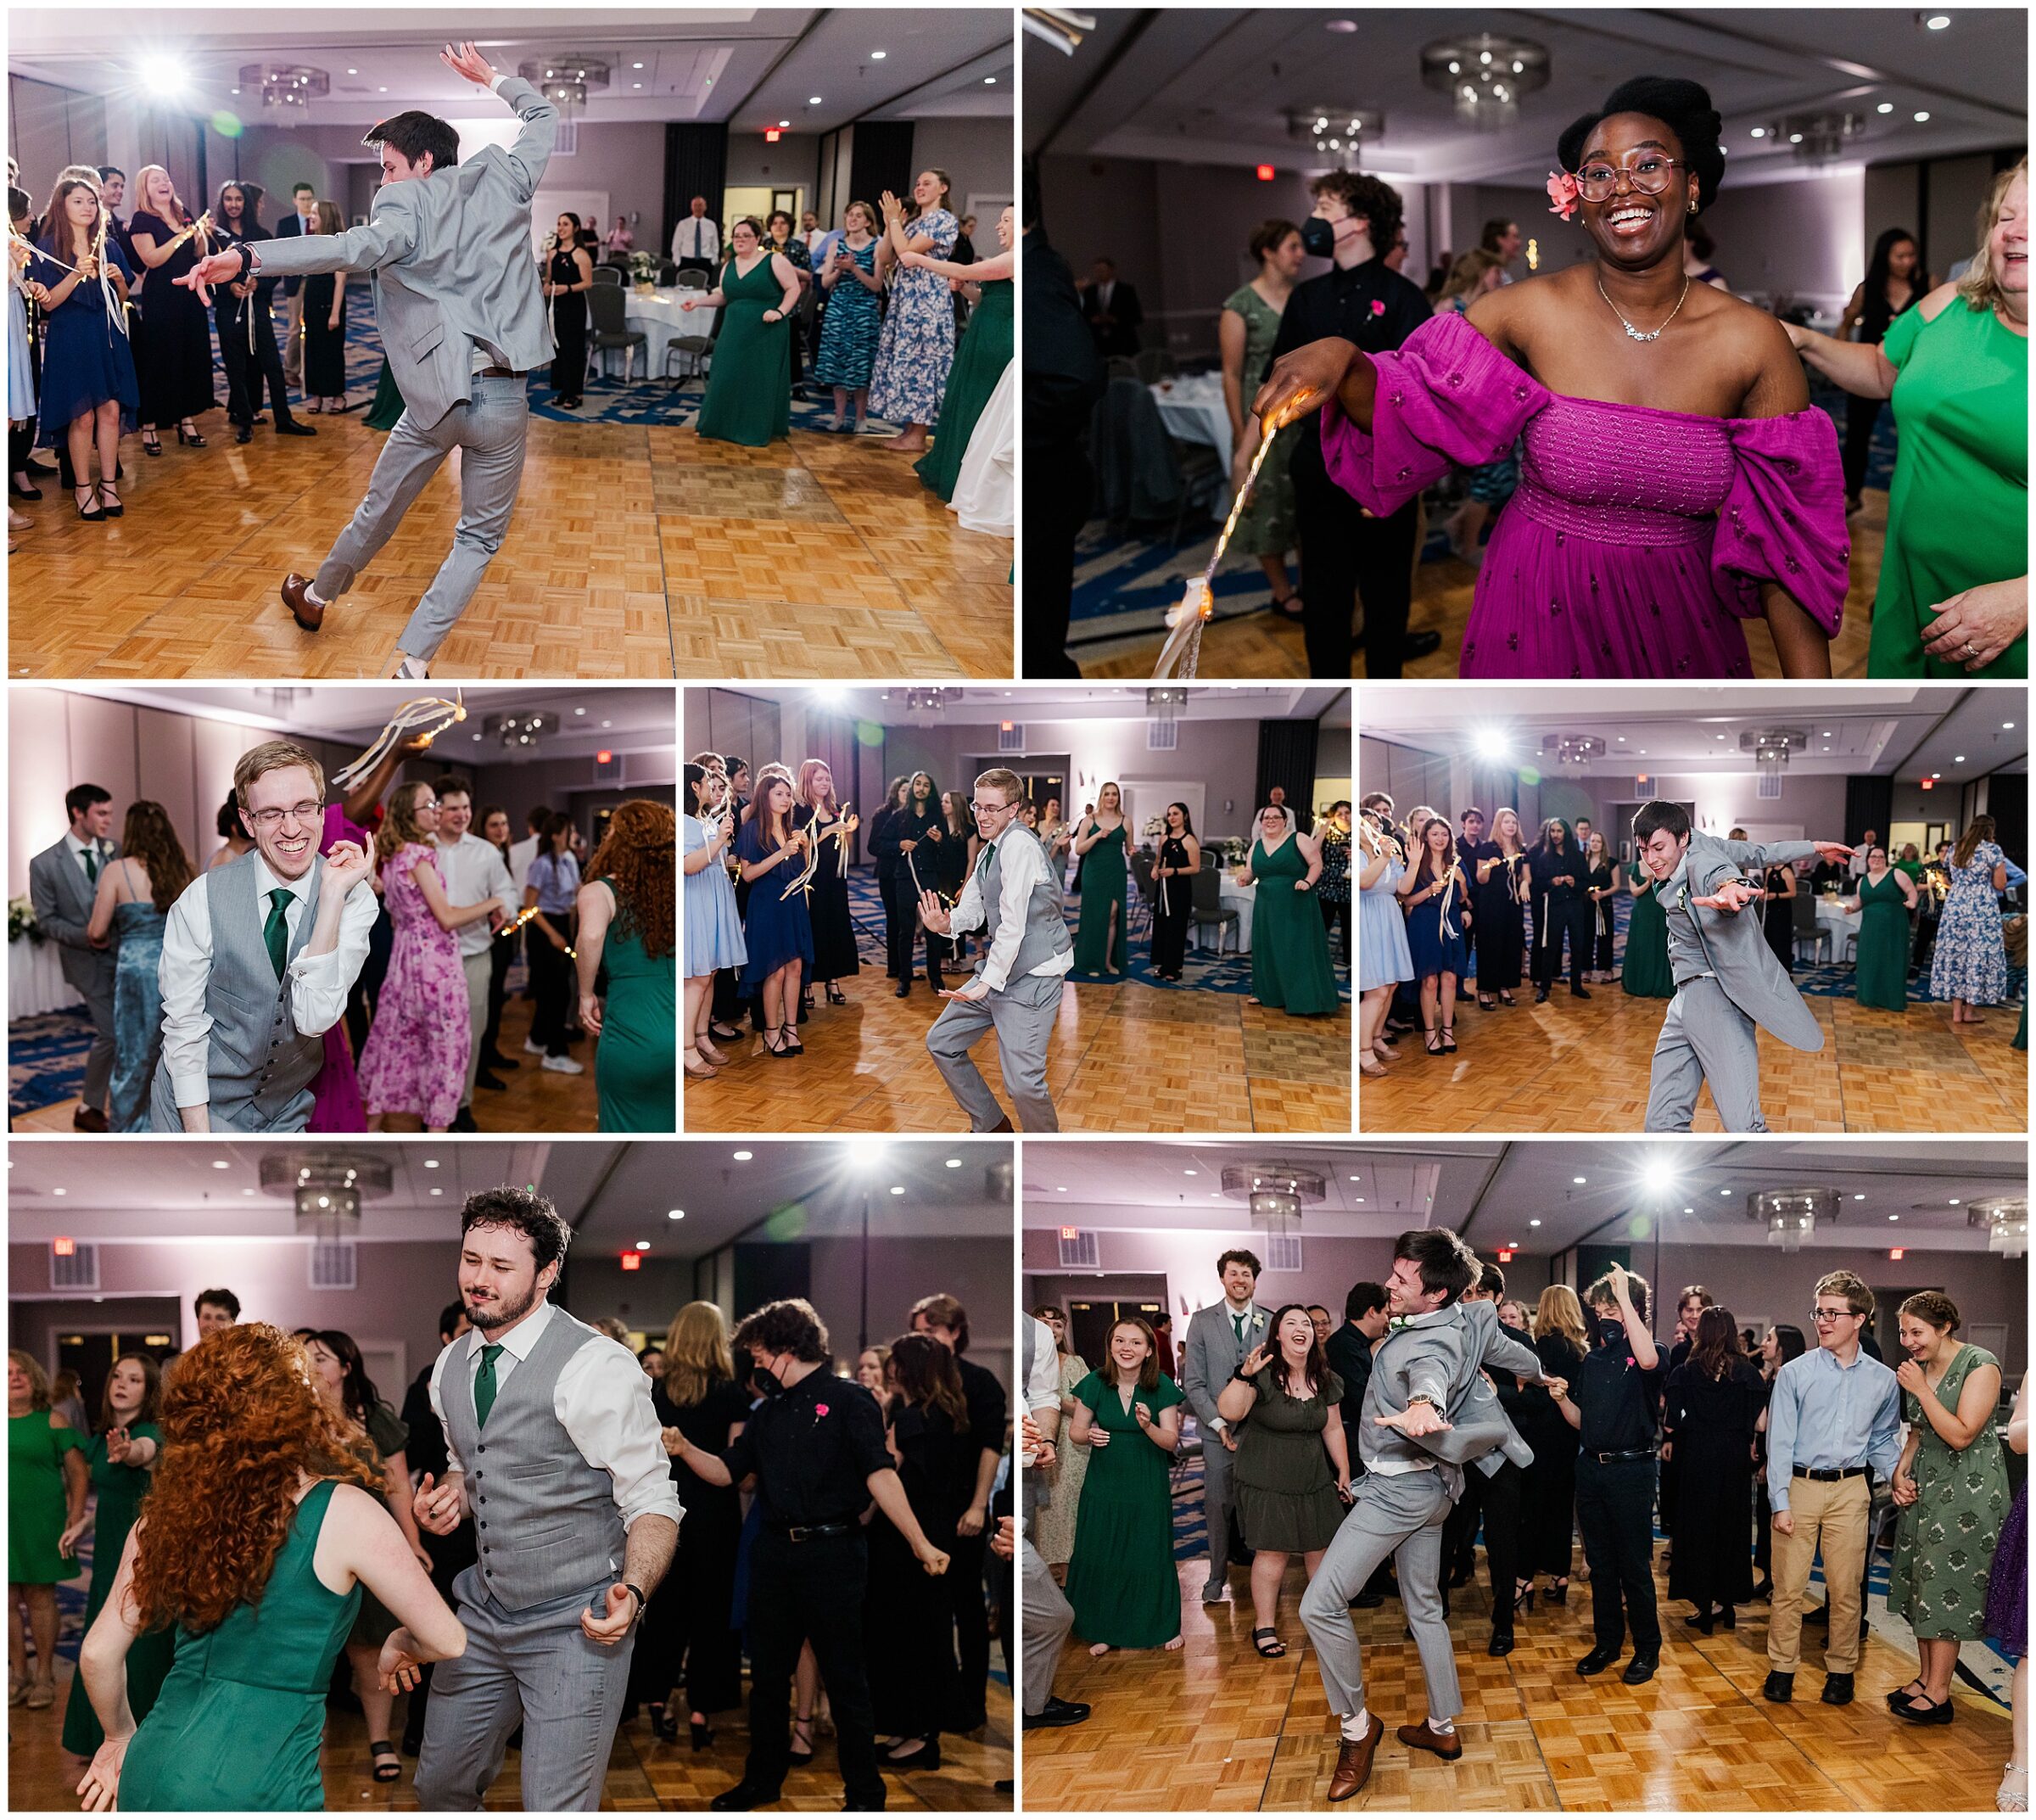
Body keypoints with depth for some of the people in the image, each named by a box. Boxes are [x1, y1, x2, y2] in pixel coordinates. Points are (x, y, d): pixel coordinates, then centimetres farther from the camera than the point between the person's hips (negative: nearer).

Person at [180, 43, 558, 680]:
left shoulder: (407, 207, -6)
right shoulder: (500, 177, 7)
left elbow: (355, 247, -28)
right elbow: (543, 115, 26)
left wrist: (246, 257, -39)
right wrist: (490, 78, 41)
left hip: (434, 393, -1)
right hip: (503, 400, 2)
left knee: (379, 509, 22)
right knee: (479, 538, 11)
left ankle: (315, 597, 48)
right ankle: (411, 663, 1)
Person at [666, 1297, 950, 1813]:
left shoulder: (849, 1400, -6)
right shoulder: (768, 1413, 14)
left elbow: (879, 1475, -15)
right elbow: (726, 1471, 16)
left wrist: (920, 1543, -22)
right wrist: (684, 1450, -2)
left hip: (832, 1554, -6)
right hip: (774, 1555, 6)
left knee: (845, 1679, 1)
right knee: (767, 1676, 13)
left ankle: (864, 1790, 12)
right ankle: (762, 1780, 27)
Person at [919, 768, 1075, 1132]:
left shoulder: (1019, 844, -17)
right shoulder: (990, 850, 13)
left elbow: (1013, 923, -23)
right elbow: (972, 910, 12)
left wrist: (987, 983, -24)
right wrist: (945, 923, -12)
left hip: (1032, 976, -10)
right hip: (999, 971, 10)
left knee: (1023, 1081, -15)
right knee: (941, 1042, 16)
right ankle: (992, 1129, 29)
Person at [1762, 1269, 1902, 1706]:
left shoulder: (1883, 1380, 4)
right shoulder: (1794, 1374, -3)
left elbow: (1883, 1440, 15)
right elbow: (1780, 1440, -3)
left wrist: (1898, 1475, -4)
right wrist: (1780, 1502, -9)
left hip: (1850, 1491, 2)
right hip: (1799, 1486, -1)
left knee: (1845, 1589, 6)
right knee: (1788, 1585, 1)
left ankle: (1840, 1670, 20)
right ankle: (1781, 1668, 13)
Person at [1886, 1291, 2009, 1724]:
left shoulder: (1980, 1366, -14)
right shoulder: (1919, 1367, 7)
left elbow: (1961, 1435, -20)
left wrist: (1921, 1389, -21)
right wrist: (1900, 1472, 3)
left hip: (1968, 1487, -7)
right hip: (1924, 1485, 7)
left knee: (1947, 1586, -6)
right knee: (1922, 1583, 8)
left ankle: (1938, 1694, -3)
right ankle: (1926, 1678, 16)